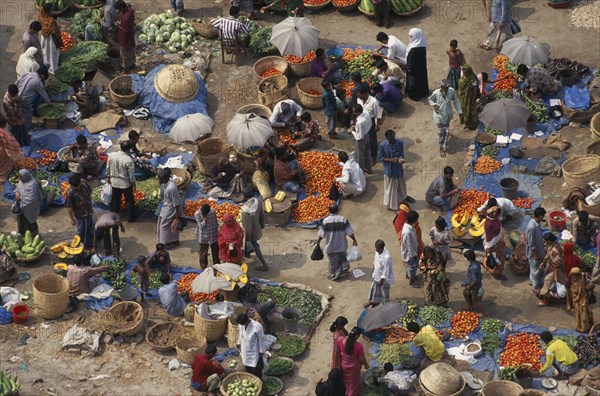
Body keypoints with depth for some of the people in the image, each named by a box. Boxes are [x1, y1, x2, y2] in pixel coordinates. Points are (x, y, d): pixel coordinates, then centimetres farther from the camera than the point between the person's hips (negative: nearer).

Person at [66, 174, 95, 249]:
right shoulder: (70, 192, -31)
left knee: (90, 228, 21)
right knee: (81, 230, 12)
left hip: (88, 211, 6)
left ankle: (90, 243, 41)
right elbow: (69, 207, -21)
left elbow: (90, 191, 7)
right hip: (80, 214, -6)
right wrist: (72, 219, -14)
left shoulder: (84, 183, -15)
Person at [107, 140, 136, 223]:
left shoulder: (111, 155, -13)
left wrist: (108, 177, 17)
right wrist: (133, 184, -4)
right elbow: (131, 174, -18)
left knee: (115, 200, 22)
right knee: (129, 201, 15)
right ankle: (131, 217, 26)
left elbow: (108, 168, 1)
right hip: (126, 184, -4)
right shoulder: (129, 160, -27)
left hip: (114, 182, 4)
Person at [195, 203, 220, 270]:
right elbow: (201, 226, -21)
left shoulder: (212, 211, -13)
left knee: (215, 251, 17)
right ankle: (204, 268, 25)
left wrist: (217, 231, 6)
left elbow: (215, 222, 1)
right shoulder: (197, 214, -20)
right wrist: (205, 220, -36)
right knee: (203, 252, 9)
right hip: (204, 236, -3)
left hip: (214, 235, 3)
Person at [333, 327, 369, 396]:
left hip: (343, 365, 4)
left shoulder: (340, 340, -26)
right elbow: (362, 359, -19)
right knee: (353, 381, 26)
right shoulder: (358, 346, -35)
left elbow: (338, 351, -5)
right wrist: (366, 365, 2)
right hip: (353, 367, -4)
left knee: (345, 380, 32)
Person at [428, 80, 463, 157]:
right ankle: (441, 147, 39)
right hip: (439, 115, -2)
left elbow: (456, 101, -5)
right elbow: (430, 99, -3)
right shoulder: (436, 93, -25)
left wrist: (459, 112, -5)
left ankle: (443, 148, 42)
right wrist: (434, 105, -23)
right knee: (441, 133, 13)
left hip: (448, 115, 2)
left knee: (446, 132, 17)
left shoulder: (452, 91, -22)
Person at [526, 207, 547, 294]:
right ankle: (536, 287, 27)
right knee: (536, 270, 10)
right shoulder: (532, 227, -35)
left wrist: (542, 250, 19)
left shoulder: (535, 222, -5)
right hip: (534, 253, -9)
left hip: (538, 250, 9)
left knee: (535, 268, 27)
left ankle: (532, 281, 48)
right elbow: (531, 244, -27)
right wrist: (536, 254, -18)